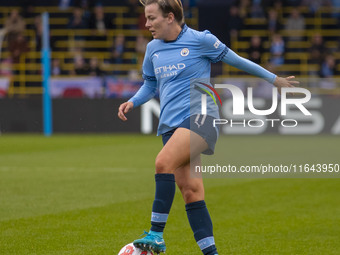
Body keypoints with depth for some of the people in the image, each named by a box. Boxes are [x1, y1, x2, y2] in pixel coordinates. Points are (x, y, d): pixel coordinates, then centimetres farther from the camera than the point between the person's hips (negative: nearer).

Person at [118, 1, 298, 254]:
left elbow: (234, 59, 8)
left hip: (200, 115, -6)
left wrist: (274, 79, 16)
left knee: (164, 162, -29)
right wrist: (133, 102, 8)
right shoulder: (153, 48, 14)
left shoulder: (200, 40, -3)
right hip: (170, 125, 6)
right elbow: (150, 84, 28)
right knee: (190, 190, -1)